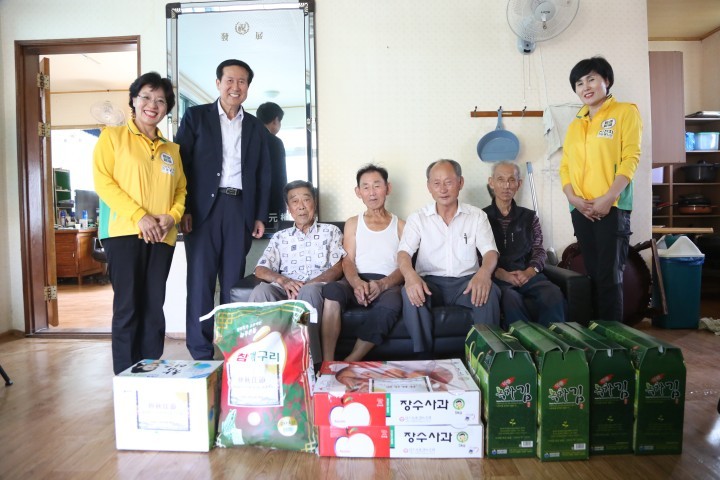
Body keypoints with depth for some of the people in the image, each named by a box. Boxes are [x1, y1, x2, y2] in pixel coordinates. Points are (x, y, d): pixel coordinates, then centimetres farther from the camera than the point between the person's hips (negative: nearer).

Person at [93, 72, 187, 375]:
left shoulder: (171, 149, 18)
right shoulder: (112, 136, 5)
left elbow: (181, 189, 15)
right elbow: (103, 181, -5)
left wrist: (172, 216, -6)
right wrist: (139, 216, -15)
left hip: (161, 236, 4)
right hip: (124, 232, -4)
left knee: (154, 308, 5)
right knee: (127, 307, -2)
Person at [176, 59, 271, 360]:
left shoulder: (256, 127, 16)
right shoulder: (195, 117, 7)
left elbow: (263, 175, 15)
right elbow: (181, 163, 0)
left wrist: (260, 216, 7)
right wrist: (184, 209, -9)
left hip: (240, 209, 3)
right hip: (203, 208, -2)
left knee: (234, 281, 5)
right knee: (200, 279, -2)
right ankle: (201, 353, 5)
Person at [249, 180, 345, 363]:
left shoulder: (330, 231, 18)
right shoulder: (280, 237, 23)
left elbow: (338, 268, 5)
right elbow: (260, 270, 10)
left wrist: (308, 284, -13)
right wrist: (282, 280, -13)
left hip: (318, 288, -2)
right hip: (286, 290, 2)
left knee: (309, 290, -40)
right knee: (261, 291, -32)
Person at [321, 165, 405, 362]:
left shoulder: (400, 226, 17)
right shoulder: (353, 223, 22)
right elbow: (348, 261, 8)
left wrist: (382, 284, -17)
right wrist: (357, 283, -16)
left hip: (388, 284, -1)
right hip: (357, 282, 1)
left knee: (391, 304, -38)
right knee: (331, 289, -34)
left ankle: (349, 363, -33)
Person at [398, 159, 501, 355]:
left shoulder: (477, 216, 9)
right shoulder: (417, 218, 8)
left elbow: (490, 251, -3)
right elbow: (404, 252, -6)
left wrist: (484, 272, -29)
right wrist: (410, 275, -31)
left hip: (466, 281, 1)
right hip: (430, 282, 0)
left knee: (489, 291, -31)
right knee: (410, 292, -32)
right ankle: (422, 356, -20)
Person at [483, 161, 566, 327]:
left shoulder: (529, 217, 19)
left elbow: (539, 251, 13)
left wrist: (528, 272, -7)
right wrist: (502, 274, -16)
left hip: (527, 274, 3)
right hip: (496, 276, -3)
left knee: (553, 294, -29)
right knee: (511, 298, -37)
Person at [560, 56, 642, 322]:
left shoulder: (625, 112, 4)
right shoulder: (575, 124, 18)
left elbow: (630, 158, -6)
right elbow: (565, 165, 12)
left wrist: (608, 199, -16)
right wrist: (573, 198, -6)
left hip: (612, 207, -5)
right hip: (581, 209, 5)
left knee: (610, 276, -7)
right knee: (593, 274, 9)